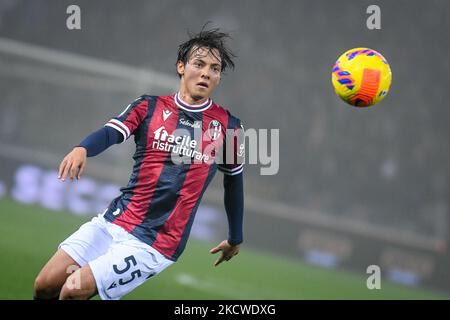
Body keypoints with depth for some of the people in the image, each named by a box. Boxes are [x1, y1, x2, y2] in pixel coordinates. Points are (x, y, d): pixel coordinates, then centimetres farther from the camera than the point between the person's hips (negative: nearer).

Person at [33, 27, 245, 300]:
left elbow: (234, 184, 15)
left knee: (73, 290, -17)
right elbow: (110, 133, -15)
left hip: (155, 244, -3)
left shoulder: (228, 126, 1)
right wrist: (82, 149, -37)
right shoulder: (149, 107, 3)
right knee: (45, 286, -1)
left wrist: (235, 239, 24)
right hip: (112, 222, 3)